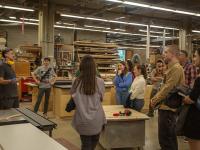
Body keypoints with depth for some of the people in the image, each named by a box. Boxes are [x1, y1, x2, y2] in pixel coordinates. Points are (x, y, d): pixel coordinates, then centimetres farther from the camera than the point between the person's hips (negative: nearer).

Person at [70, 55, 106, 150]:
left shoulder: (77, 82, -11)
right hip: (96, 119, 0)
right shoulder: (100, 82, -12)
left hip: (82, 120, 0)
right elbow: (101, 98, 3)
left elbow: (73, 97, 4)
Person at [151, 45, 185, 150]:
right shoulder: (172, 67, 17)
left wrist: (155, 100, -11)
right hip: (167, 106, 10)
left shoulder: (176, 68, -16)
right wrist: (155, 98, 9)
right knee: (170, 137, 18)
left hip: (167, 107, -10)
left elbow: (168, 88, -21)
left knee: (164, 138, -5)